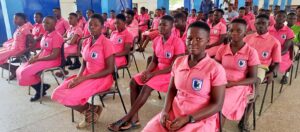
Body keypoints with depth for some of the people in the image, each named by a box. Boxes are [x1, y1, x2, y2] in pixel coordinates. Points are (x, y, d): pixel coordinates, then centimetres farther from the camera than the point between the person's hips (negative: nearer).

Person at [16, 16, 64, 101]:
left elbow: (54, 56, -23)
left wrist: (37, 59, -17)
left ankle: (40, 89, 7)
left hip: (52, 61, -9)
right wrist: (35, 57, -2)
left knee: (26, 72, -18)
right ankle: (40, 87, 8)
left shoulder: (56, 36, -17)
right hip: (41, 59, 9)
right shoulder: (45, 35, 10)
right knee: (20, 70, 0)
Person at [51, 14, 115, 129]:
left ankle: (93, 109, 7)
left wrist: (84, 78, -19)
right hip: (85, 76, 7)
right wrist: (78, 77, -10)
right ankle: (89, 111, 8)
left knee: (69, 97, -22)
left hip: (101, 78, -7)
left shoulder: (106, 43, -16)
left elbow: (109, 70, -17)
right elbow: (84, 64, 12)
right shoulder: (85, 42, 6)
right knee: (57, 94, -5)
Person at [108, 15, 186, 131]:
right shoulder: (156, 40, 4)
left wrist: (152, 74, -22)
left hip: (170, 73, -7)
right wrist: (147, 72, -13)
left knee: (147, 86, -27)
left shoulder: (177, 42, -16)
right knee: (134, 81, -12)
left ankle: (125, 119, -18)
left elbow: (174, 67, -19)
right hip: (157, 69, 7)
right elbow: (154, 61, 8)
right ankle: (134, 118, -14)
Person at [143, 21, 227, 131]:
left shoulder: (216, 69, -13)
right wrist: (165, 110, -7)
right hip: (174, 113, 4)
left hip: (201, 119, -3)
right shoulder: (178, 62, 2)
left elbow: (217, 105, -11)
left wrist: (187, 119, -16)